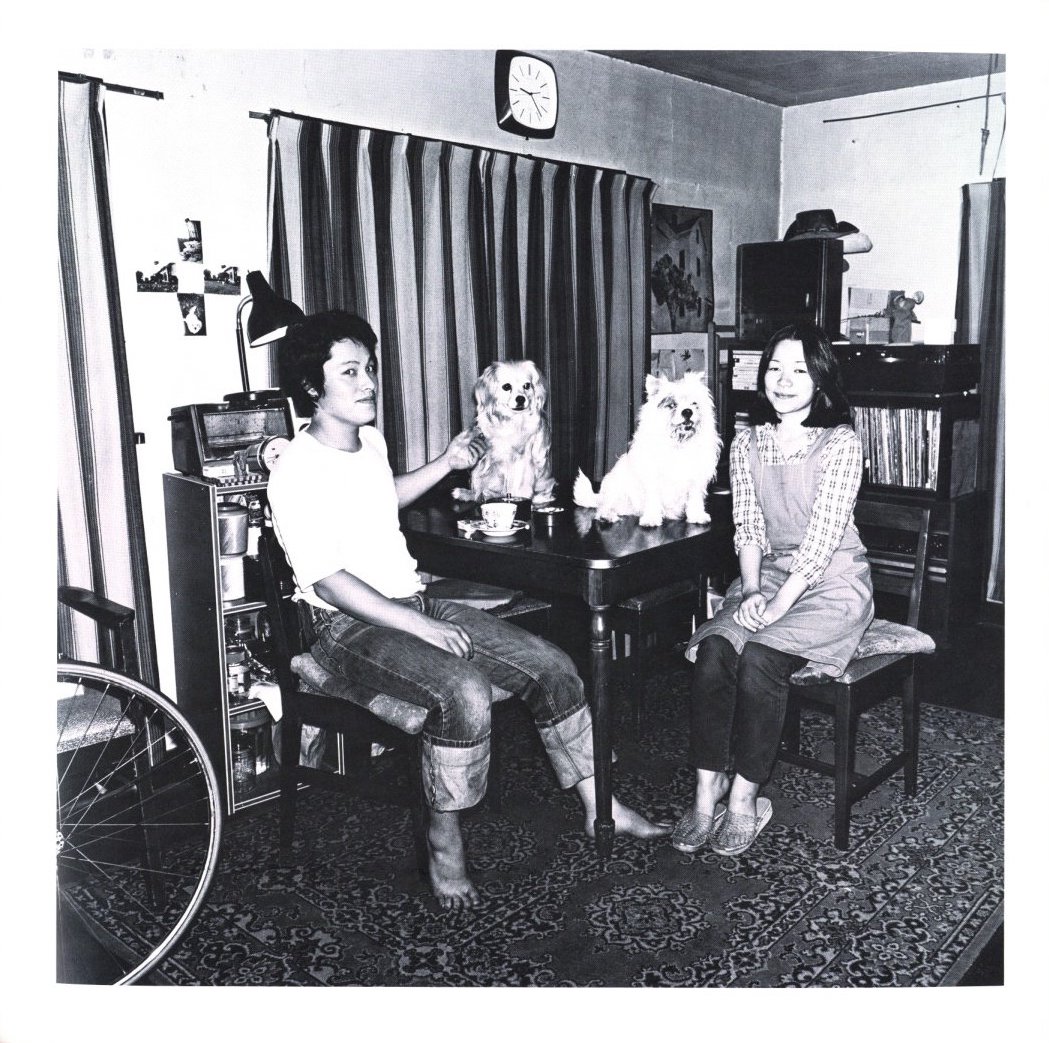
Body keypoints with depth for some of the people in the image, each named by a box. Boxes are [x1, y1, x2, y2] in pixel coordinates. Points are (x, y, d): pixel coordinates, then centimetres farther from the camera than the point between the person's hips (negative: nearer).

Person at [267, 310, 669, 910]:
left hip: (413, 602, 8)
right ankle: (445, 843, -12)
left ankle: (598, 805, 11)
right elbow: (329, 579, -21)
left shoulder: (371, 441, 10)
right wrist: (419, 626, -25)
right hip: (352, 626, -8)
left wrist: (446, 464, 23)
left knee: (550, 664, -4)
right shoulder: (297, 472, -15)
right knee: (464, 692, -34)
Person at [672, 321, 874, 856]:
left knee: (759, 659, -29)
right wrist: (751, 590, -10)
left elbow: (822, 535, -16)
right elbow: (748, 527, 6)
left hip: (830, 581, -4)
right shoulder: (747, 442, 7)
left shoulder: (841, 444, -10)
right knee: (713, 651, -23)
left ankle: (744, 799, -13)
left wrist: (777, 605, -22)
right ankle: (706, 795, -16)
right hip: (767, 573, 5)